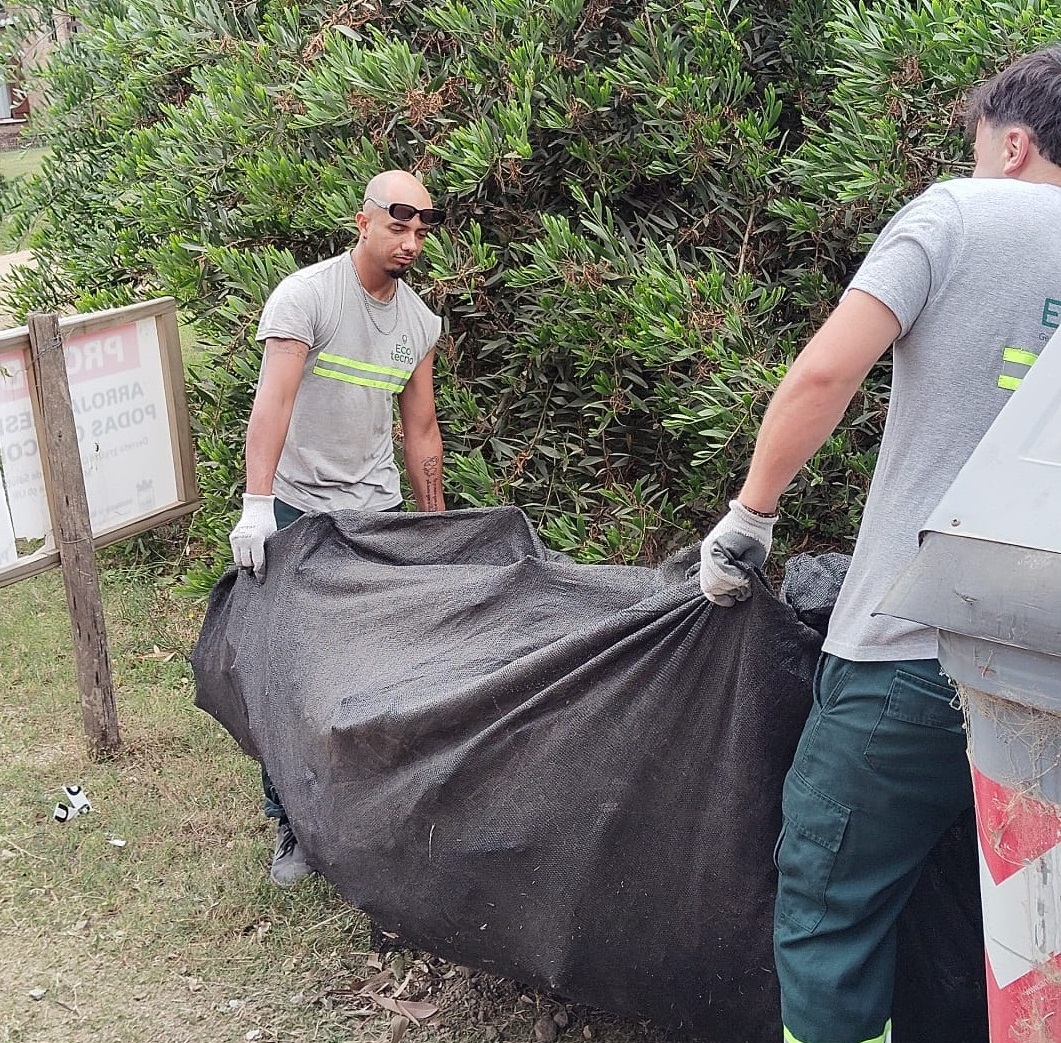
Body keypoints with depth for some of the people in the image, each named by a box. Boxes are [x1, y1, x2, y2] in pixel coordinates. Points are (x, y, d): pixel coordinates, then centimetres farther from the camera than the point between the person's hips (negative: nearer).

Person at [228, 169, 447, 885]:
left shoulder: (421, 323, 7)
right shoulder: (306, 295, -12)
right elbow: (273, 400, -24)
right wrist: (257, 506, -35)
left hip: (378, 510, 4)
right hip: (298, 510, -4)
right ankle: (293, 823, 13)